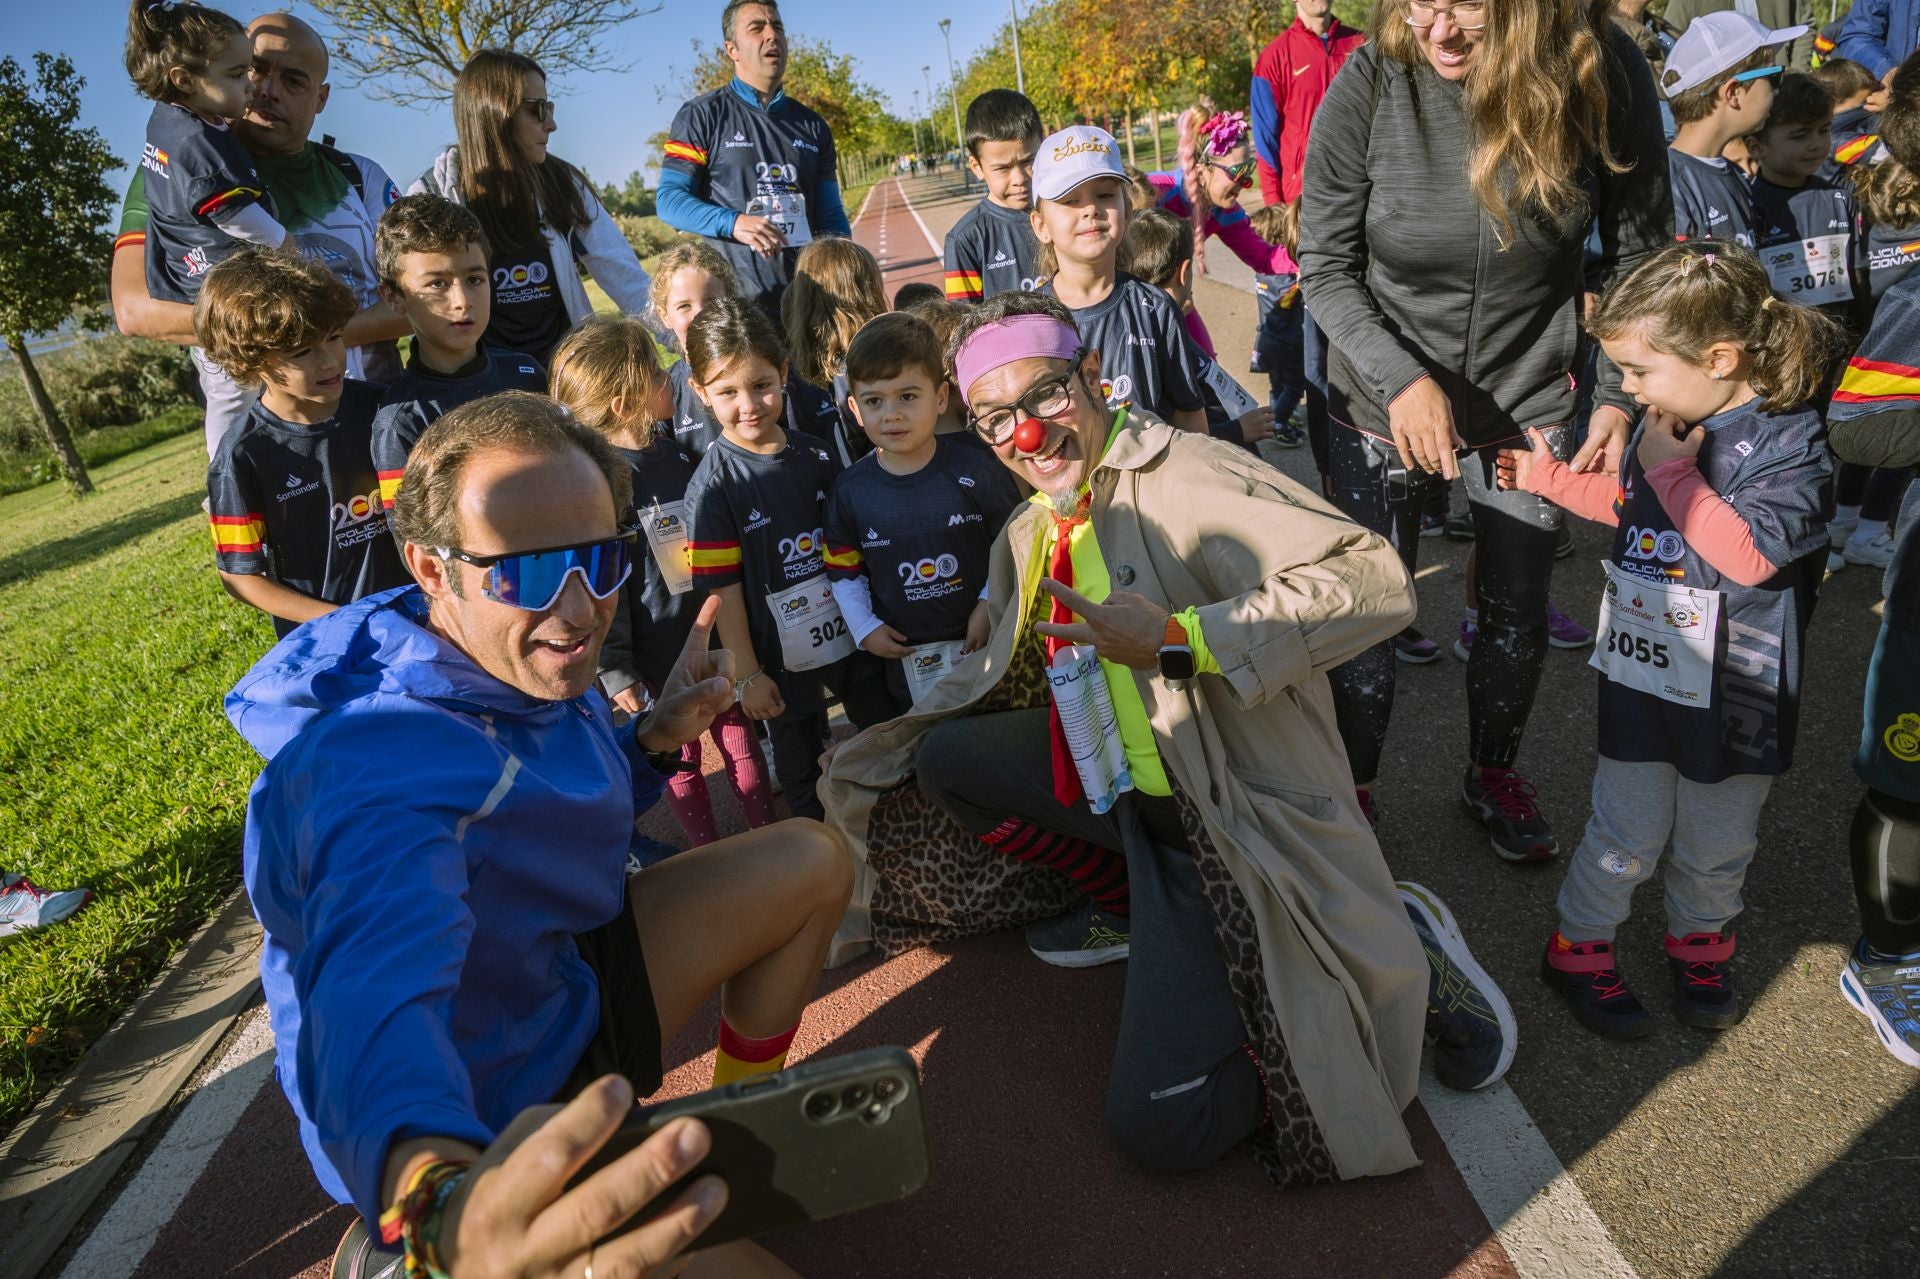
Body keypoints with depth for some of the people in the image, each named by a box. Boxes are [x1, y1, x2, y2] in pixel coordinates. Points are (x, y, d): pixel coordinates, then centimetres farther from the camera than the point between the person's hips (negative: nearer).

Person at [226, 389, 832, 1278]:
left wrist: (656, 737, -7)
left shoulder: (526, 660, -7)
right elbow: (377, 999, -51)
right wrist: (438, 1200, -72)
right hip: (477, 1133, -7)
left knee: (810, 863, 6)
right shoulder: (381, 770, -33)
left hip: (562, 985, 8)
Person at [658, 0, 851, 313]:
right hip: (733, 302, -4)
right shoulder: (702, 115, 3)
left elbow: (830, 216, 16)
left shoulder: (812, 125, 17)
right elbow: (670, 199, -3)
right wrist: (733, 223, -21)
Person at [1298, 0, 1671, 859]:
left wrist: (1620, 396, -12)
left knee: (1517, 611, 14)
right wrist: (1402, 378, -23)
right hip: (1383, 402, -1)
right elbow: (1324, 267, -11)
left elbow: (1638, 253, -3)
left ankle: (1493, 774, 39)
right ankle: (1350, 788, 27)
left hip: (1529, 400, 2)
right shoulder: (1370, 84, -17)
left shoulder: (1602, 74, -13)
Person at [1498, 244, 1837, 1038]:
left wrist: (1672, 469, -25)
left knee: (1717, 841, 17)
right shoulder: (1667, 424, 1)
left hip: (1734, 696, -3)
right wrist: (1547, 477, 15)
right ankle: (1579, 949, 25)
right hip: (1641, 675, 3)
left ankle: (1699, 944, 41)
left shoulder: (1788, 442, -17)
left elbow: (1751, 553, -29)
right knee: (1627, 835, 9)